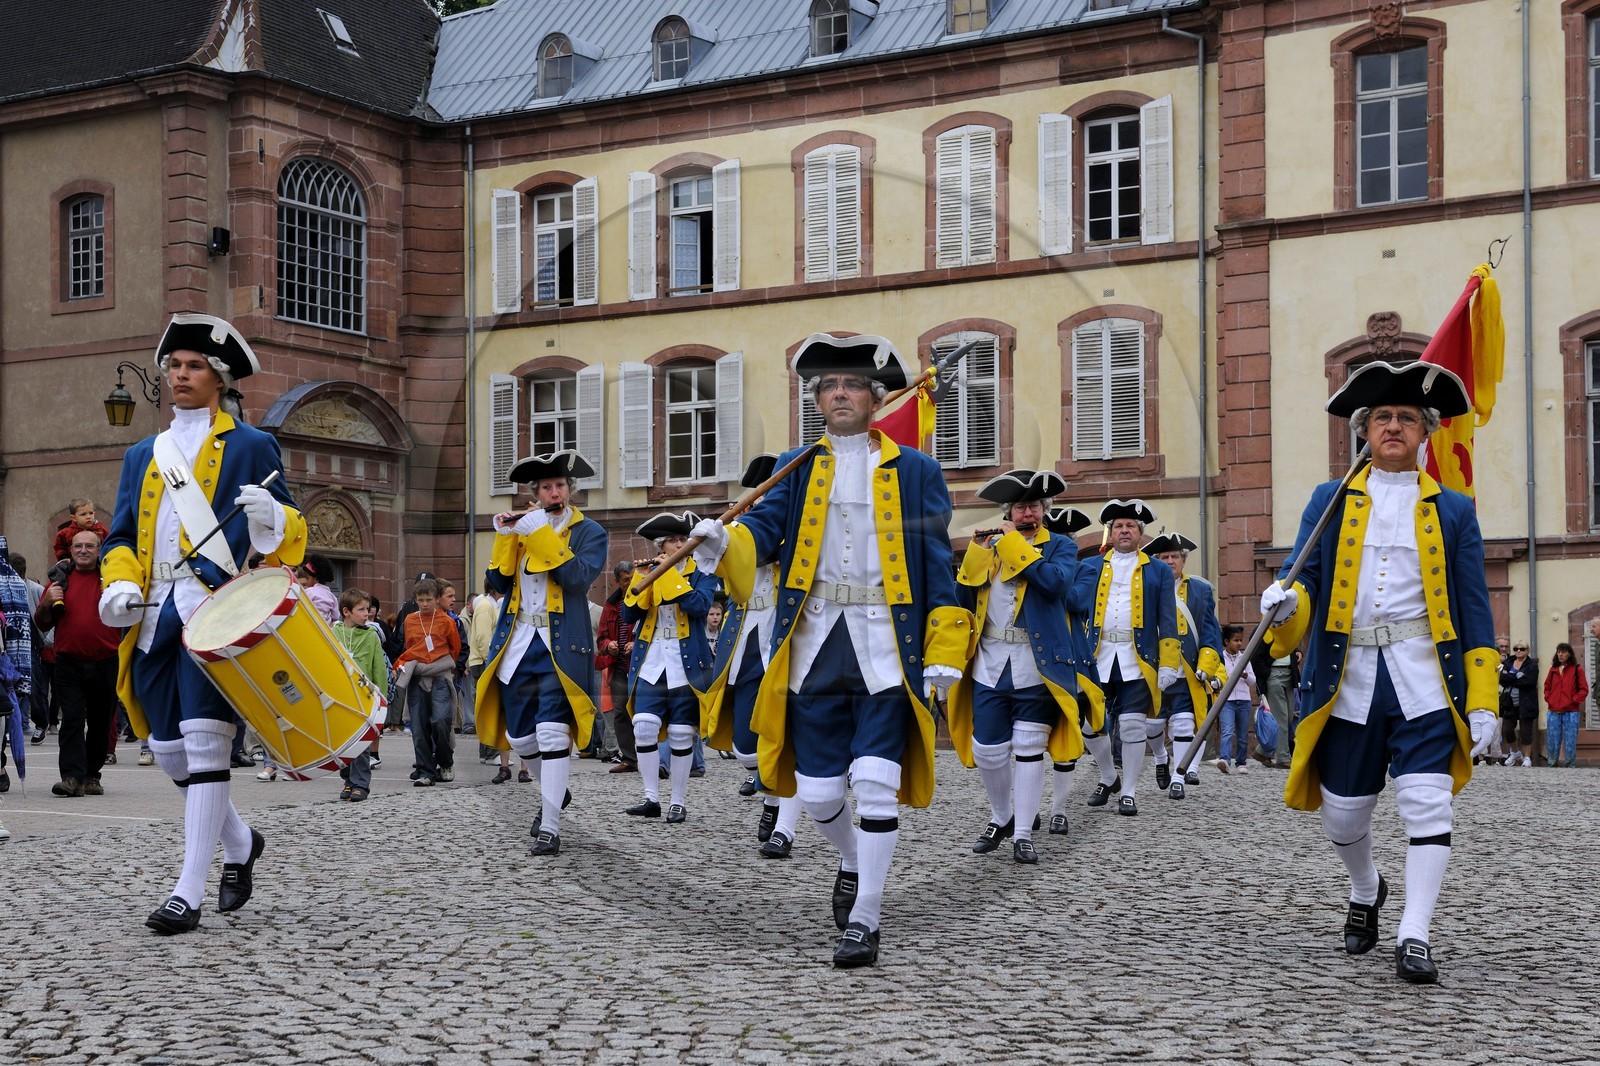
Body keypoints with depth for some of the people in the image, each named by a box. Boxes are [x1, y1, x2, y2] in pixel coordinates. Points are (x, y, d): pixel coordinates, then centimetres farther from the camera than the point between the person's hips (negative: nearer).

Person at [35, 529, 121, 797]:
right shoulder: (60, 580, 12)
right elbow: (42, 624, 13)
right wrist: (47, 603, -6)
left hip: (105, 664, 0)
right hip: (69, 664, 0)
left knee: (100, 724, 8)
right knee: (72, 719, -11)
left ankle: (92, 775, 19)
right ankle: (72, 777, -17)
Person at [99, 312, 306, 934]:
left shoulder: (252, 448, 7)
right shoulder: (143, 455, 21)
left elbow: (290, 537, 4)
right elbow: (122, 536, 19)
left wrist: (272, 518, -20)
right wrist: (120, 585, -2)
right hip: (155, 616, 6)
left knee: (204, 742, -12)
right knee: (168, 750, 7)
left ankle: (189, 893, -12)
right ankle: (240, 842, 31)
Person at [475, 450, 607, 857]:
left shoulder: (589, 532, 1)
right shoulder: (521, 527, 14)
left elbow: (579, 577, -17)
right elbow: (499, 582, 7)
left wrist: (542, 535, -18)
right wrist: (504, 537, -5)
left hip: (560, 646, -5)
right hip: (517, 643, 5)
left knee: (552, 732, -16)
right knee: (519, 735, 11)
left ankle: (550, 827, -13)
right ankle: (555, 791, 38)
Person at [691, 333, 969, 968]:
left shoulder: (915, 472, 6)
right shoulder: (797, 470, 12)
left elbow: (938, 566, 4)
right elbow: (764, 528, -3)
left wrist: (943, 654, -4)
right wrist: (724, 541, -27)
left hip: (885, 648, -2)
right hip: (815, 648, 3)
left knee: (874, 785, -11)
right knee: (816, 792, 6)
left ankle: (864, 921, -1)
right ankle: (854, 864, 37)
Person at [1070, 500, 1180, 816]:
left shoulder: (1158, 571, 10)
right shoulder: (1089, 567, 13)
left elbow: (1167, 621, 6)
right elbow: (1076, 602, 1)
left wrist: (1168, 664, -2)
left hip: (1137, 660, -2)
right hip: (1098, 658, 2)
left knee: (1133, 726, -4)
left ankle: (1128, 793, 7)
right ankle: (1108, 778, 27)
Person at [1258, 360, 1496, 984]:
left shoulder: (1453, 512, 8)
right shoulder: (1330, 501, 11)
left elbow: (1475, 612, 6)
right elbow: (1304, 580, 4)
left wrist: (1482, 703, -2)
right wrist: (1285, 603, -21)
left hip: (1423, 677, -1)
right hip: (1350, 678, 2)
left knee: (1427, 804, -13)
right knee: (1342, 813, 8)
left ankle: (1414, 938, -8)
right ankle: (1366, 890, 39)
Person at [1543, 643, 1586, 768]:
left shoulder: (1577, 669, 0)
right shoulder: (1553, 669, 12)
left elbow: (1584, 689, -1)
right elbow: (1547, 687, 22)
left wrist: (1573, 701, -9)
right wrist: (1548, 699, 7)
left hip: (1570, 712, -4)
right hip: (1554, 712, 4)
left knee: (1570, 741, -2)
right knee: (1552, 741, 4)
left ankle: (1570, 766, 6)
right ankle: (1552, 765, 13)